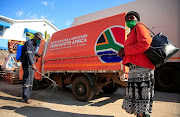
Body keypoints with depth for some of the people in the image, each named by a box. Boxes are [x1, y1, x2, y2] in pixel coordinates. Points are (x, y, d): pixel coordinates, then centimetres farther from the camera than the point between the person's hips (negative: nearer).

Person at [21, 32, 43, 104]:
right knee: (27, 80, -9)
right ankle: (26, 98, -2)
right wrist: (33, 64, -39)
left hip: (32, 64, 9)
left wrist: (36, 54, 6)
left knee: (30, 81, 9)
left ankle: (26, 97, 18)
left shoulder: (36, 44, 15)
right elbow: (28, 54, -27)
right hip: (27, 64, -9)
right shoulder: (29, 43, -12)